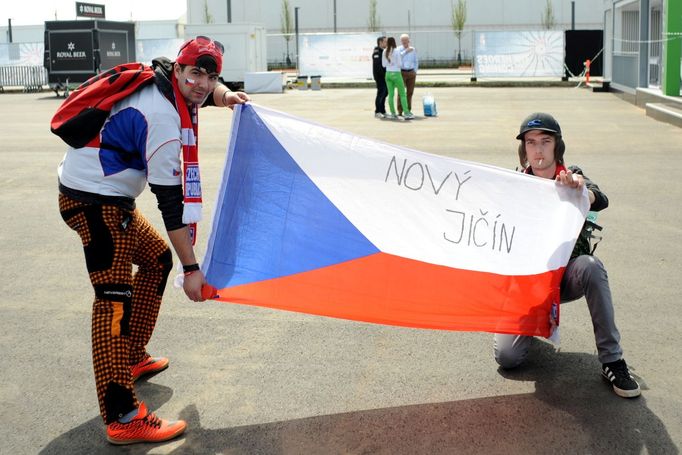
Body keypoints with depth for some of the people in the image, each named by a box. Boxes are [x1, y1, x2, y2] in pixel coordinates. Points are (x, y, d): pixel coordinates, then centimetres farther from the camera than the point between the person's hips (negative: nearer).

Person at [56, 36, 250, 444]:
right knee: (115, 298, -16)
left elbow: (207, 91, 29)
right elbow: (170, 201, -23)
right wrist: (191, 268, -19)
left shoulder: (165, 81, 4)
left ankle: (133, 358, 31)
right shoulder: (162, 119, -23)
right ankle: (123, 419, -19)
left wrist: (227, 96, 6)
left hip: (111, 200, 11)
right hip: (94, 203, -11)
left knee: (157, 259, 21)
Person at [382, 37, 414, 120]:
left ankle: (393, 113, 8)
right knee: (402, 94, 0)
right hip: (396, 74, -5)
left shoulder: (384, 52, 2)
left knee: (391, 94, 9)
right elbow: (399, 64, -10)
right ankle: (407, 114, -5)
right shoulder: (397, 51, -11)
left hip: (388, 74, 5)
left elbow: (383, 64, 7)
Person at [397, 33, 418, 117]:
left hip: (411, 72, 4)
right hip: (402, 72, -4)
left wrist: (415, 71, 9)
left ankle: (408, 110, 14)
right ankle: (400, 111, -5)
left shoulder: (413, 49, 10)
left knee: (410, 92, 6)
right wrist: (406, 51, -25)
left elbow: (416, 61, 18)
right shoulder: (399, 49, -3)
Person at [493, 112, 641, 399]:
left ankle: (612, 362, -26)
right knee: (507, 357, -17)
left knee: (590, 266, -37)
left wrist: (580, 189, -46)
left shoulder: (573, 178, -1)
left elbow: (600, 201, -23)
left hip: (568, 277, 0)